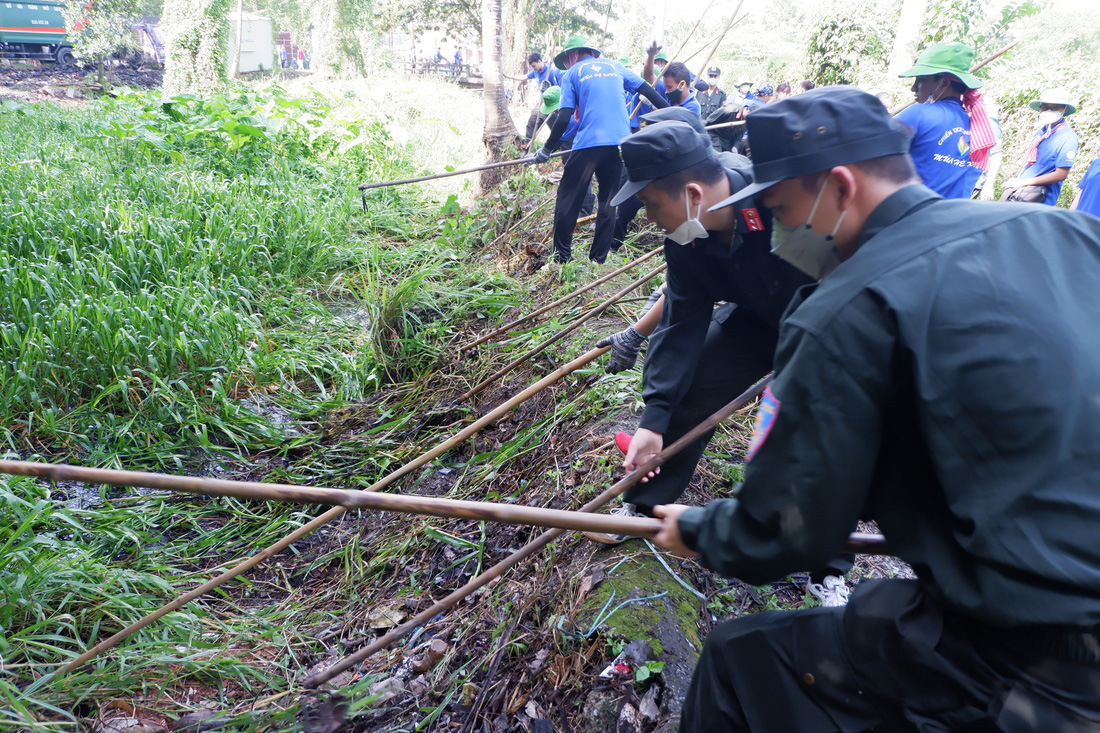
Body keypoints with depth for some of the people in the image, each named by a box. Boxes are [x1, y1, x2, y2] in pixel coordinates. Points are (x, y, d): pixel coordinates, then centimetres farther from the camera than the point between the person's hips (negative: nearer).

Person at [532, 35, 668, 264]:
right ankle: (599, 258, 13)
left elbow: (564, 118, -2)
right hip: (620, 142, 4)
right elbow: (647, 90, 18)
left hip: (588, 143, -4)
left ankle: (562, 256, 5)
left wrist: (547, 150, 5)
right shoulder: (614, 66, 20)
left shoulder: (572, 73, 9)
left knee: (567, 196, 6)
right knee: (608, 199, 12)